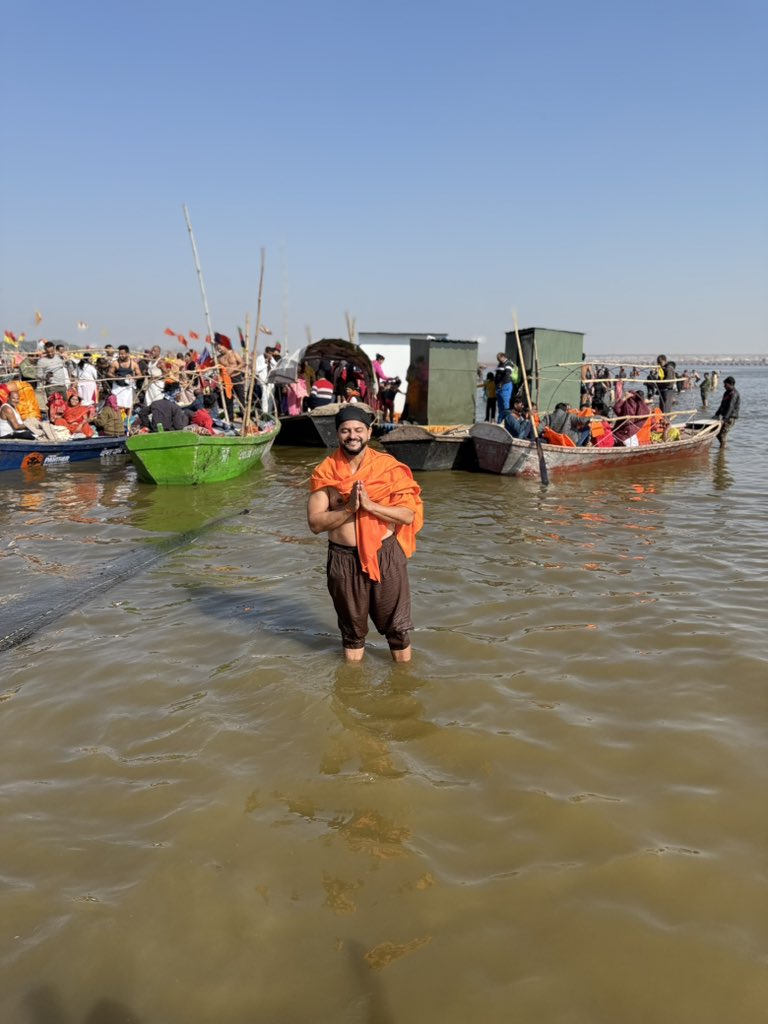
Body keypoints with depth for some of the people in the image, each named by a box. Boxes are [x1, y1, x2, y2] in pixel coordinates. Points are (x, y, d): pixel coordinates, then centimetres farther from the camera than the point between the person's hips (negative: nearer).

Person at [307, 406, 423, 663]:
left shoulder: (388, 467, -6)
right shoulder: (325, 472, -5)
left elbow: (408, 515, -10)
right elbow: (315, 523, -8)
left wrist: (370, 505, -21)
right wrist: (349, 508, -21)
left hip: (385, 555, 0)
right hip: (344, 558, 1)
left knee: (397, 627, 12)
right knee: (352, 629, 18)